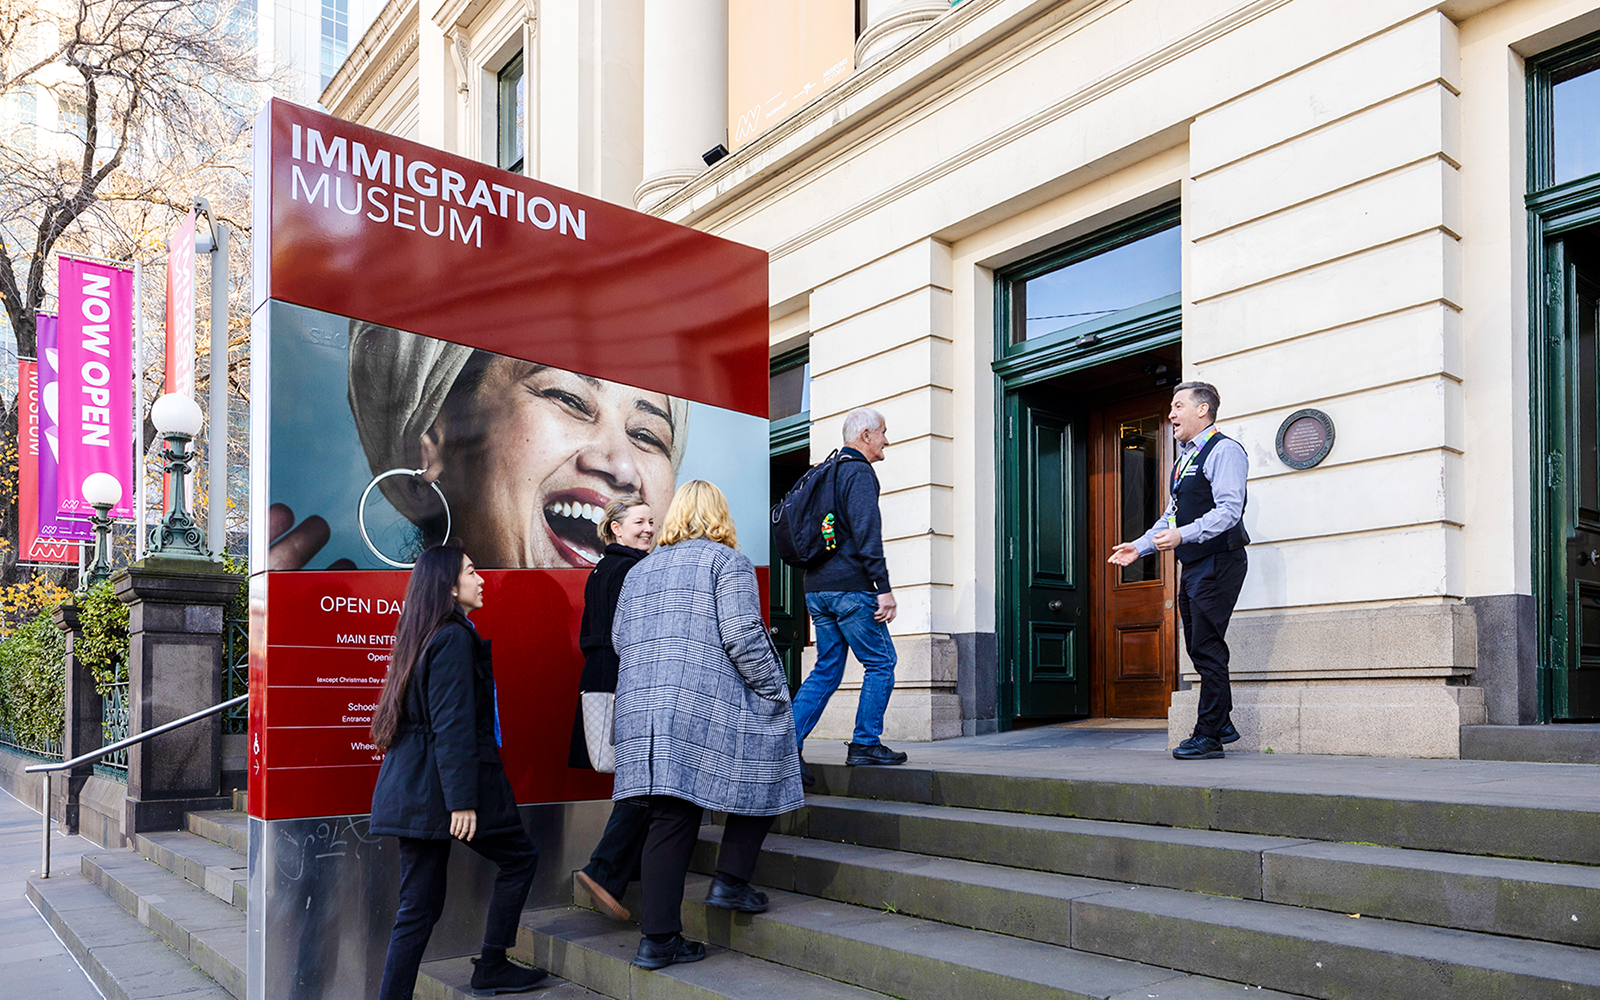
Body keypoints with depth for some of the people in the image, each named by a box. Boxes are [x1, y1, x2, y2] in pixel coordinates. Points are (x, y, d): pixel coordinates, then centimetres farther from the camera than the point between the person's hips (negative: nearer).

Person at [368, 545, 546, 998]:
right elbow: (453, 726, -19)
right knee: (520, 857, 10)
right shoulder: (455, 638, -13)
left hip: (412, 788, 9)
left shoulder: (422, 637, 16)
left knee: (420, 905, 9)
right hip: (443, 783, -9)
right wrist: (462, 801, -21)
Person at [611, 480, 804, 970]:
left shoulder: (640, 571, 19)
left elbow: (619, 639, 20)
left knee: (669, 818, 7)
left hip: (643, 708, 6)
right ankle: (731, 882, 11)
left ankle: (657, 938, 6)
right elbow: (741, 636, -12)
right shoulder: (727, 562, -2)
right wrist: (775, 693, -5)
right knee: (762, 776, 16)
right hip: (711, 707, -6)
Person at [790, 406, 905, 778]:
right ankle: (864, 744, 3)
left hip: (816, 588, 9)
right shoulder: (859, 472, -8)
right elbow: (867, 533, -18)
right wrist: (883, 588, -19)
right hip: (849, 587, -9)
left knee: (827, 670, 11)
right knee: (880, 662, 2)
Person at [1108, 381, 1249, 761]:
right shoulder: (1186, 457, 20)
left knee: (1206, 647, -9)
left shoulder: (1224, 450, -10)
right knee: (1199, 647, 12)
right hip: (1194, 566, 9)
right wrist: (1139, 546, 14)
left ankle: (1209, 736, -3)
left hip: (1219, 562, -9)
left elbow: (1229, 509, -21)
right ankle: (1222, 724, 23)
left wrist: (1182, 535, -31)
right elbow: (1173, 514, 24)